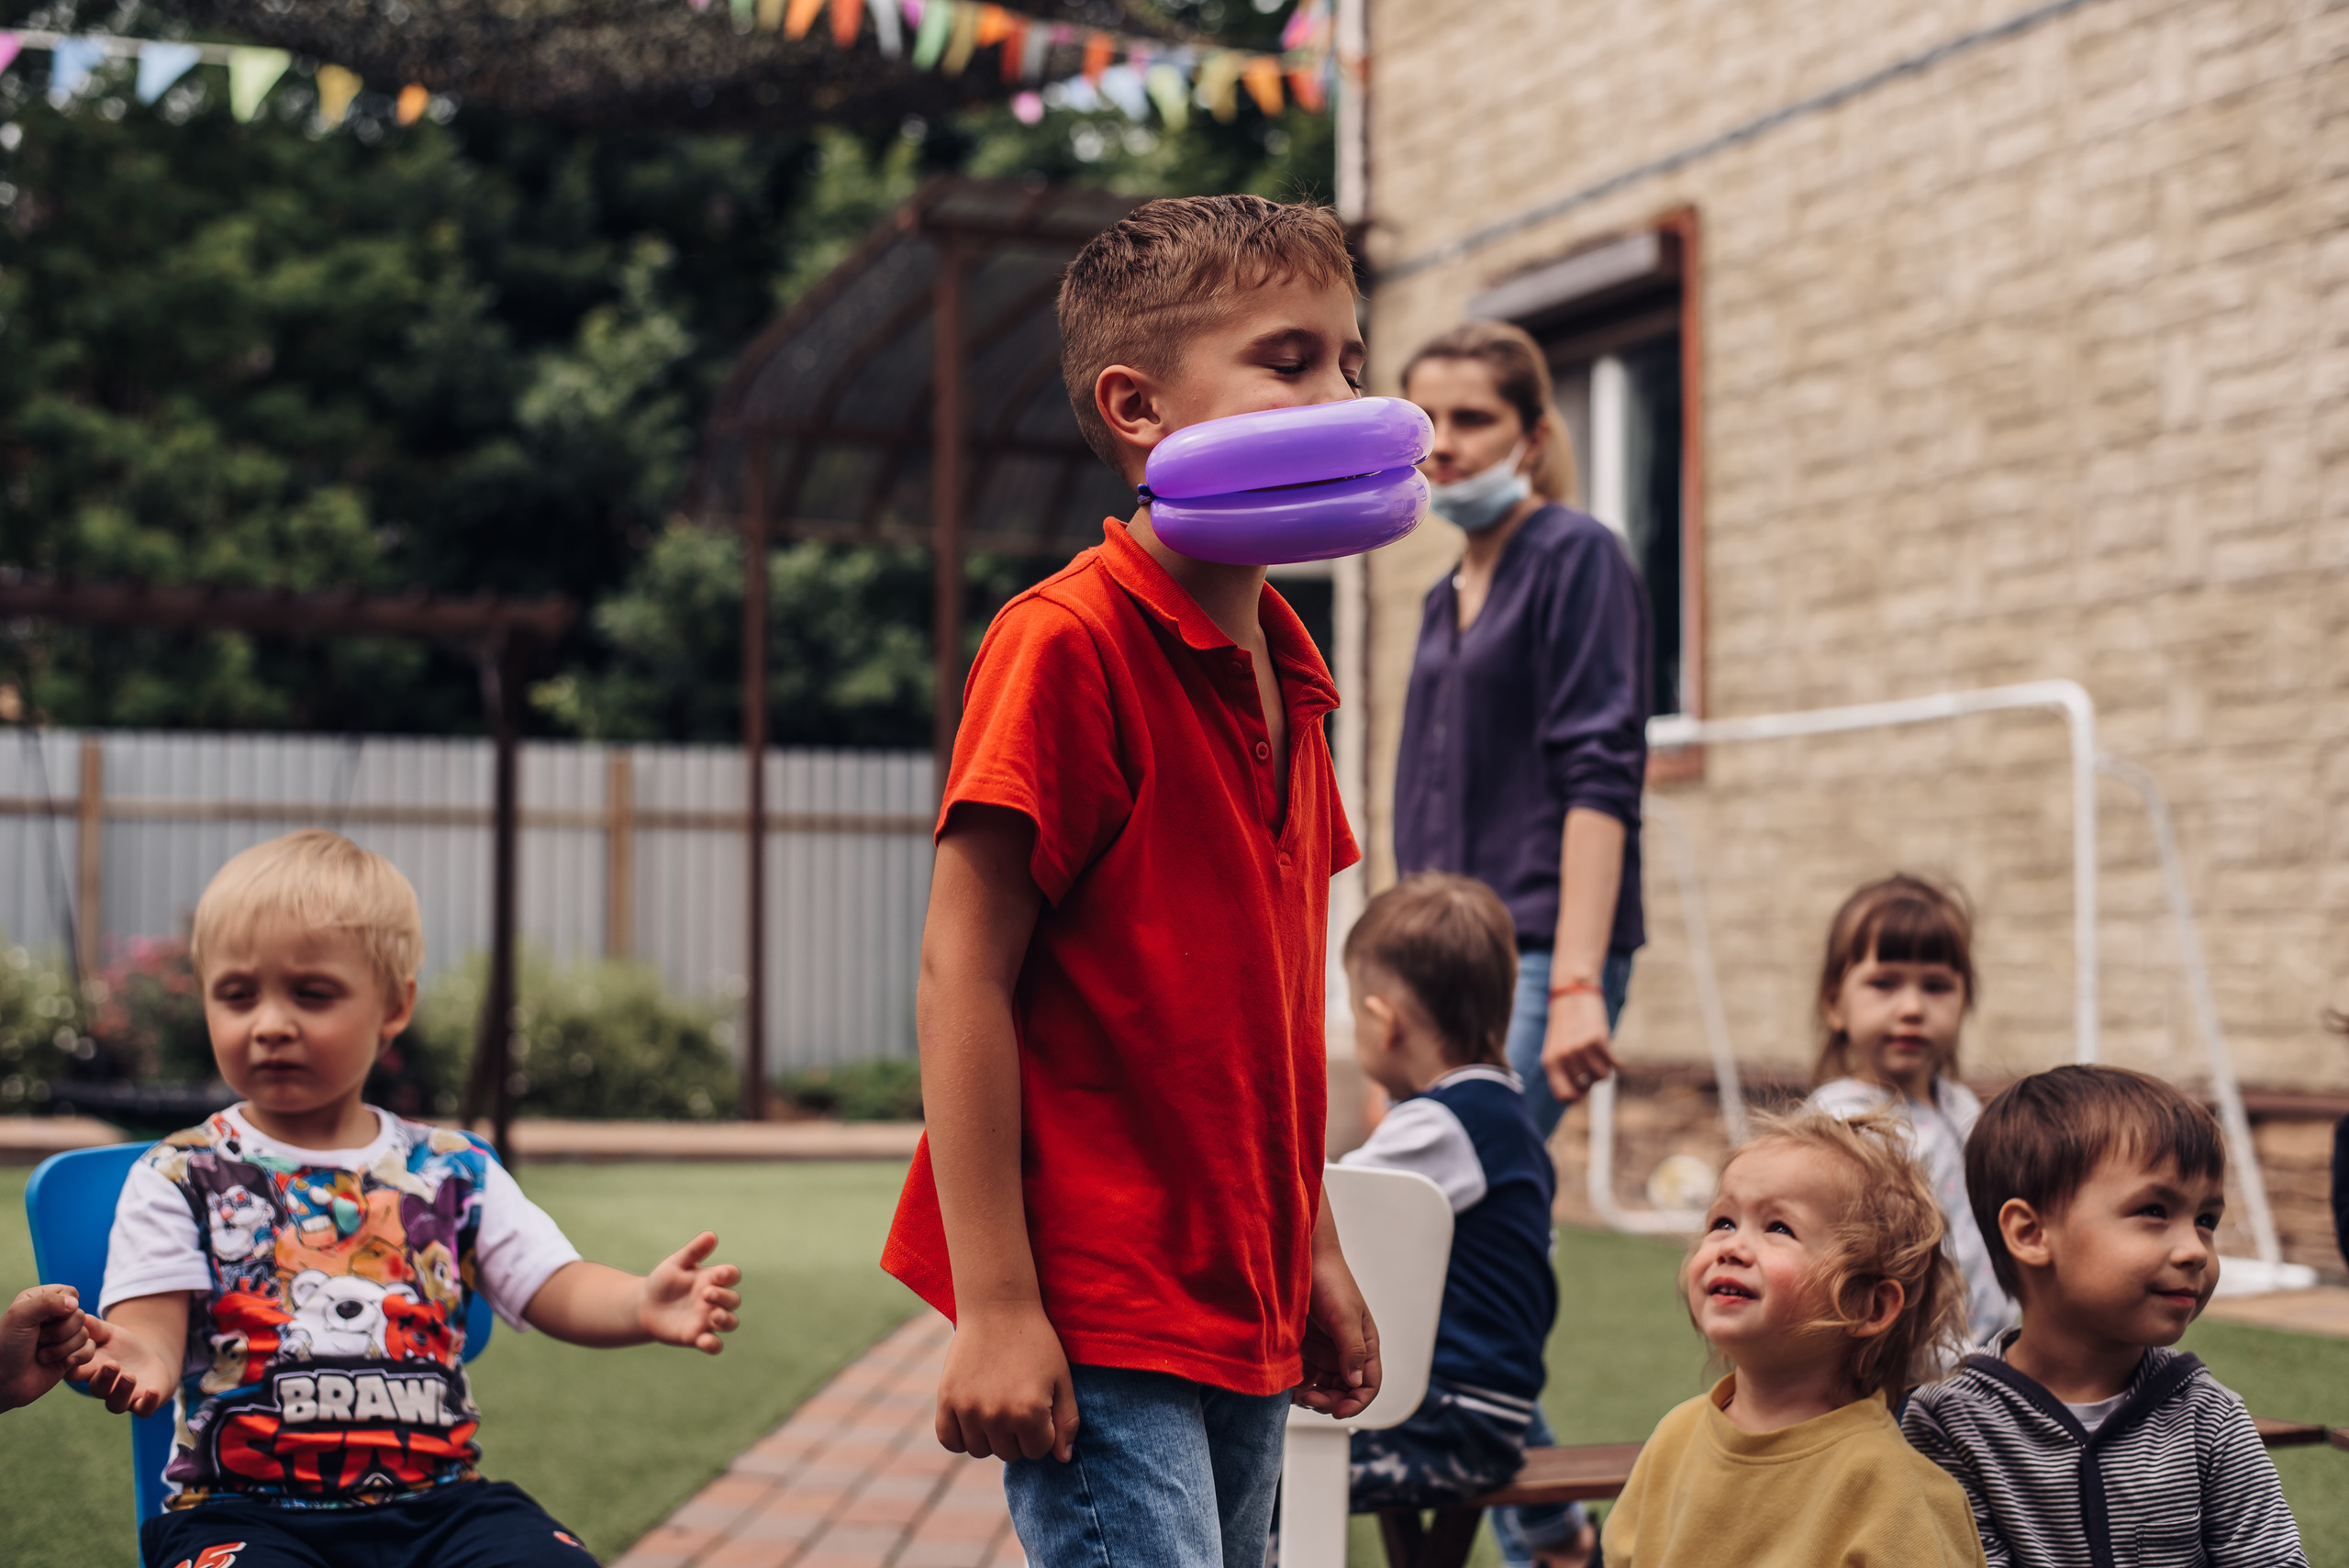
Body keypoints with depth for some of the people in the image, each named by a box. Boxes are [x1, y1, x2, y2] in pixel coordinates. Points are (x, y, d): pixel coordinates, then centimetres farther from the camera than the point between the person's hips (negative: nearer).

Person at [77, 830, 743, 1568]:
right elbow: (150, 1316, -3)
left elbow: (557, 1288, 5)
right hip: (243, 1506, -2)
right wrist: (141, 1360, -29)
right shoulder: (180, 1175, 7)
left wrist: (642, 1305, -19)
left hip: (435, 1499, 2)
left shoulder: (452, 1171, 13)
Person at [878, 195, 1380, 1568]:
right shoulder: (1069, 643, -14)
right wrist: (994, 1305, -19)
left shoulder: (1286, 672, 11)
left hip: (1244, 1317, 8)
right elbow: (963, 978, -16)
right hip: (1095, 1322, -8)